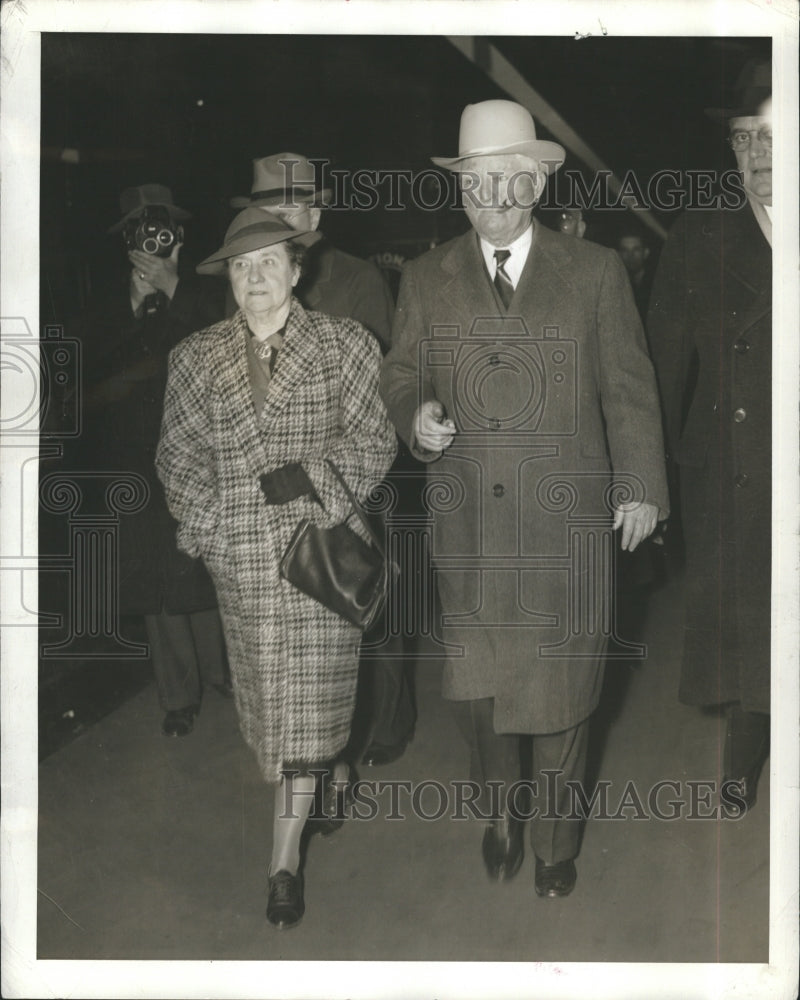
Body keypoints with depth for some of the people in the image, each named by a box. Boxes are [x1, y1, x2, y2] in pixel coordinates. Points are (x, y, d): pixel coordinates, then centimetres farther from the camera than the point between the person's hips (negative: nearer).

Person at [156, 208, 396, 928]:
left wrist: (312, 475, -15)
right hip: (242, 555, 3)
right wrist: (211, 518, -2)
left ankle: (286, 856, 2)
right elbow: (179, 457, 11)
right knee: (270, 692, 10)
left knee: (307, 693, -5)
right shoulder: (196, 359, 8)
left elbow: (374, 438, 0)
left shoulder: (343, 344, 3)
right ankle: (332, 770, 40)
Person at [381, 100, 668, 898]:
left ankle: (555, 835, 27)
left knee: (561, 685, 6)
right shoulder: (425, 280, 6)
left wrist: (643, 487, -2)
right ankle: (500, 812, 35)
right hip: (467, 525, 1)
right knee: (477, 681, 10)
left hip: (565, 521, -1)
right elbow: (399, 376, 11)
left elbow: (629, 389, 3)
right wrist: (414, 415, -12)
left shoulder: (596, 273, 2)